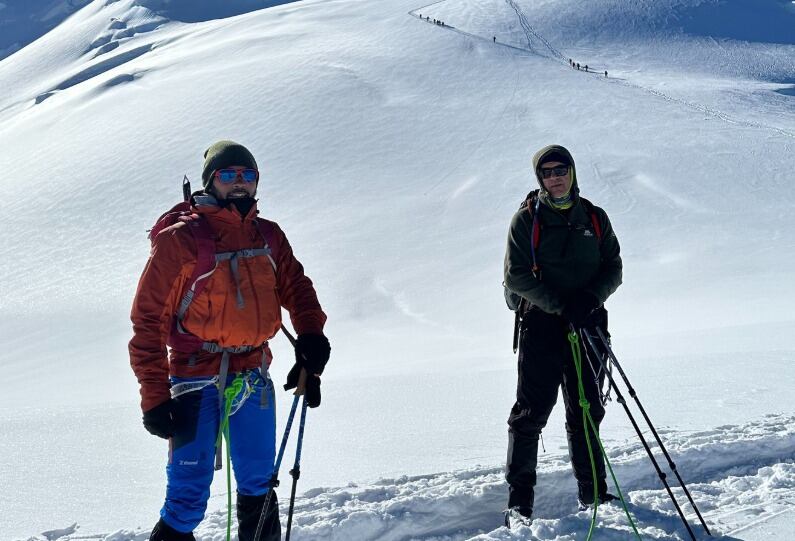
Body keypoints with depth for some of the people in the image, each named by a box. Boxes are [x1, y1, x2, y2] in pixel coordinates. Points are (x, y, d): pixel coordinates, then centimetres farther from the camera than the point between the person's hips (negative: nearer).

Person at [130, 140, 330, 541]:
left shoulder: (268, 236, 9)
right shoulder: (178, 240, -6)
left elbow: (296, 287, 15)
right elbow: (148, 319, -5)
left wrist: (311, 336, -7)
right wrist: (154, 396, -9)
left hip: (254, 378, 5)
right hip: (196, 380, -4)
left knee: (258, 486, 15)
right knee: (189, 494, -6)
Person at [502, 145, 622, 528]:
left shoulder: (595, 218, 11)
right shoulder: (527, 219, 1)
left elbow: (613, 267, 8)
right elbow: (516, 277, -6)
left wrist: (591, 297, -13)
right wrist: (561, 305, -17)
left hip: (588, 325, 3)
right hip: (541, 324, -3)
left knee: (587, 412, 10)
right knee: (531, 411, -4)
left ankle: (592, 491, 22)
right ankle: (520, 499, 3)